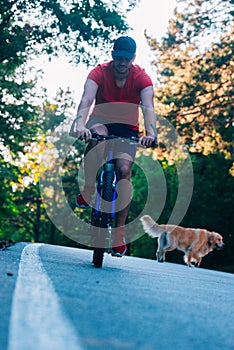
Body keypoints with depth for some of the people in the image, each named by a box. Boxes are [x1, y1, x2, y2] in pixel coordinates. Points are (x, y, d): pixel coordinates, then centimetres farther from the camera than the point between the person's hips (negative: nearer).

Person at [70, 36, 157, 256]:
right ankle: (88, 191, -28)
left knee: (124, 170, -23)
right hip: (101, 121, -1)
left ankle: (119, 231, -17)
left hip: (127, 129, 1)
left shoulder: (141, 78, -15)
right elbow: (86, 99, -33)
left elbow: (148, 107, -29)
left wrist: (150, 133, -49)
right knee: (96, 134, -39)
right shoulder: (99, 73, -17)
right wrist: (80, 124, -53)